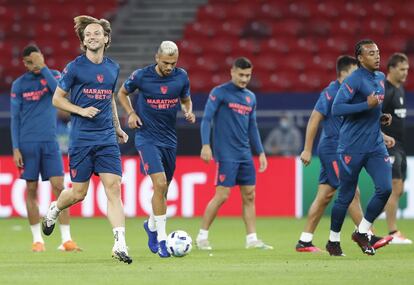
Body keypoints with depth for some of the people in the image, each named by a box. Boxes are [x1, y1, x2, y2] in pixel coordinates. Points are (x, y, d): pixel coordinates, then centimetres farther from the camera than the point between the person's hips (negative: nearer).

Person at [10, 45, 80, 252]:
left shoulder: (54, 75, 6)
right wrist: (16, 148, -1)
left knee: (58, 187, -8)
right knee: (31, 190, 2)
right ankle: (37, 239, 9)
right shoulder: (18, 85, 6)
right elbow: (15, 118, 5)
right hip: (28, 143, 0)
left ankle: (66, 239, -7)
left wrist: (43, 67, -14)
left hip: (50, 141, 0)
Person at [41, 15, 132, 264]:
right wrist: (81, 110, -12)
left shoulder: (113, 68, 9)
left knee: (113, 187, -10)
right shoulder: (75, 67, -4)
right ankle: (54, 210, 37)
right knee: (78, 193, 3)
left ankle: (120, 244, -14)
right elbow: (57, 99, 2)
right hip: (81, 139, -3)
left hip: (107, 139, 3)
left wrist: (117, 127, 22)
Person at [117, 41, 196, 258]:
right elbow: (122, 93, 9)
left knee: (163, 189, 12)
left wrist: (188, 112, -5)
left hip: (169, 139, 4)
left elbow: (186, 100, 17)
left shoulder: (181, 77, -1)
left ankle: (151, 225, 41)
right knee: (160, 184, -20)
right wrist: (131, 113, -6)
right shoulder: (141, 76, -9)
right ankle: (161, 239, -15)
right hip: (147, 137, -4)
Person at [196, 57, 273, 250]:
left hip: (245, 155, 7)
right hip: (226, 154, -7)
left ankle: (252, 239, 8)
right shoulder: (219, 93, -4)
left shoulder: (250, 97, 15)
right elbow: (206, 119, -9)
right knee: (222, 195, -9)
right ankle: (202, 236, 1)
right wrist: (206, 145, -19)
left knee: (249, 196, 4)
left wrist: (261, 152, 16)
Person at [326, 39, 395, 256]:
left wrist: (380, 118, 10)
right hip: (352, 147, -7)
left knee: (385, 188, -9)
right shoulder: (354, 80, -13)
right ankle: (333, 240, 18)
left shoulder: (380, 78, 13)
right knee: (346, 196, 1)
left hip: (375, 147, 7)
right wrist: (367, 105, -24)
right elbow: (336, 108, -22)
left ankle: (362, 233, 8)